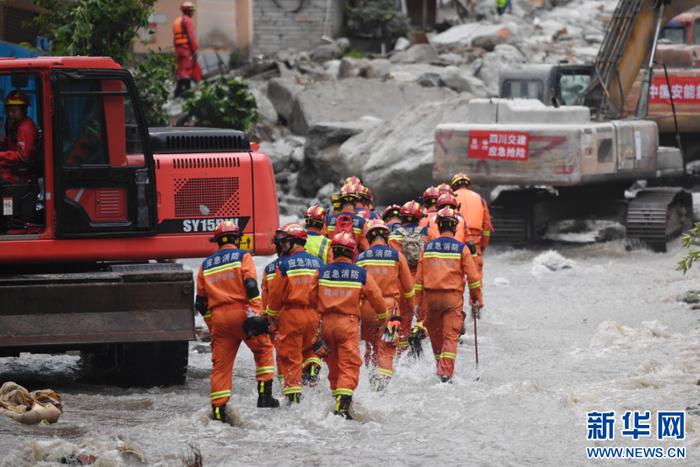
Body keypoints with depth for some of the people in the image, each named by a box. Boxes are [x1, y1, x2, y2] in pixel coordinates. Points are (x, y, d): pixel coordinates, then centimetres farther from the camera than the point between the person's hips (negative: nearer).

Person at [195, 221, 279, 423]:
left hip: (218, 317, 4)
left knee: (220, 363, 6)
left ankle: (218, 409, 2)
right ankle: (265, 394, 5)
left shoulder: (206, 265, 18)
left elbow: (201, 302, 18)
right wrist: (256, 314, -14)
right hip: (241, 312, -4)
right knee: (263, 349, 14)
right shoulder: (242, 256, 4)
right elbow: (251, 286, -10)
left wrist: (211, 325, 25)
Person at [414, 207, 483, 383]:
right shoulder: (461, 248, -3)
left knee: (435, 333, 18)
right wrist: (477, 298, 8)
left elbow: (419, 278, 6)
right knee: (451, 336, -2)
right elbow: (473, 276, -3)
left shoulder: (427, 247, 4)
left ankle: (440, 366, 30)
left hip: (430, 296, 2)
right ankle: (446, 371, -14)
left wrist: (419, 304, 11)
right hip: (453, 297, -2)